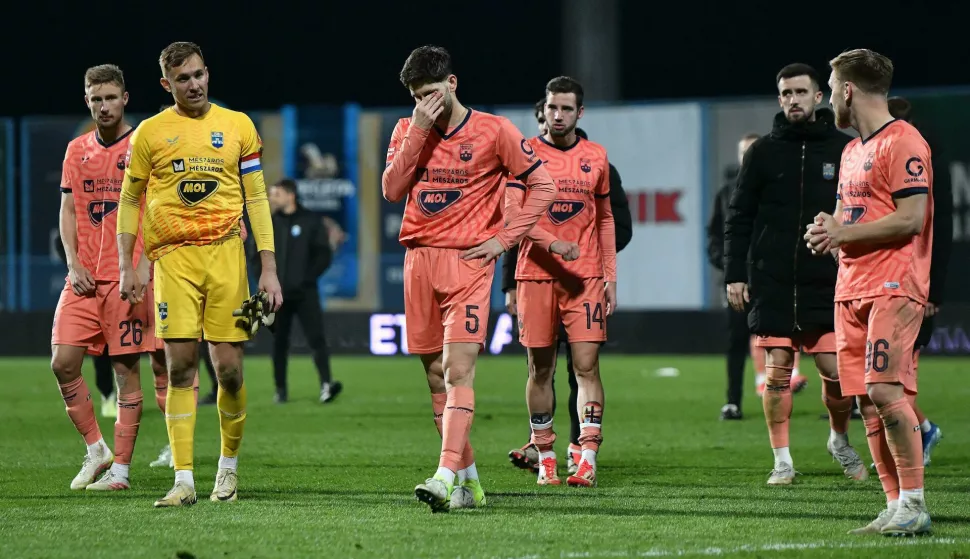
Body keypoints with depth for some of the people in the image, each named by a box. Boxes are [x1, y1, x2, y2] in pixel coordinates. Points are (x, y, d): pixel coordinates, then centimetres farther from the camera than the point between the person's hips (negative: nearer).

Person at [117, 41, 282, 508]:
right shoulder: (150, 132, 6)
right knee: (180, 367, -8)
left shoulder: (237, 125, 8)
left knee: (229, 370, -2)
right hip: (173, 256, -1)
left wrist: (269, 268, 4)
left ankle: (228, 465, 20)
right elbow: (129, 200, 13)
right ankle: (184, 481, -8)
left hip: (226, 253, 1)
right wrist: (126, 267, 6)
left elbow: (257, 198, 10)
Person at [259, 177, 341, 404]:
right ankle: (280, 390, 12)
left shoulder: (310, 221, 2)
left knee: (316, 338, -13)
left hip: (305, 292, -3)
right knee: (279, 341, 5)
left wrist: (308, 277, -10)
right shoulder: (269, 223, 9)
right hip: (278, 293, 3)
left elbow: (324, 255, 0)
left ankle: (326, 384, -22)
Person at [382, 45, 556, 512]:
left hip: (468, 262, -5)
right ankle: (469, 480, 17)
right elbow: (392, 190, -3)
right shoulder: (407, 130, 10)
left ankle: (446, 477, -27)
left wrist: (505, 239, -4)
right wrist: (418, 131, -9)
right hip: (419, 260, 5)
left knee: (458, 371, -17)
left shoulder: (494, 131, -1)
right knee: (436, 376, 7)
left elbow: (543, 186, 3)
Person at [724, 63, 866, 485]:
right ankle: (782, 459, 9)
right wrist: (734, 273, -1)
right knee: (777, 371, 0)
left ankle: (840, 440, 23)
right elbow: (739, 217, 6)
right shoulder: (763, 152, 5)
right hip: (773, 284, 0)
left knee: (837, 371, -3)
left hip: (828, 284, 0)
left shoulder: (844, 149, 4)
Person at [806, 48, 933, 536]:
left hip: (893, 288, -9)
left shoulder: (903, 143, -9)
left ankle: (913, 504, -12)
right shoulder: (852, 151, 21)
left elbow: (910, 219, -16)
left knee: (885, 391, -17)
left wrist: (842, 233, -12)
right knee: (867, 402, 4)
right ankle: (895, 507, 7)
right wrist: (827, 231, 7)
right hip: (851, 290, 9)